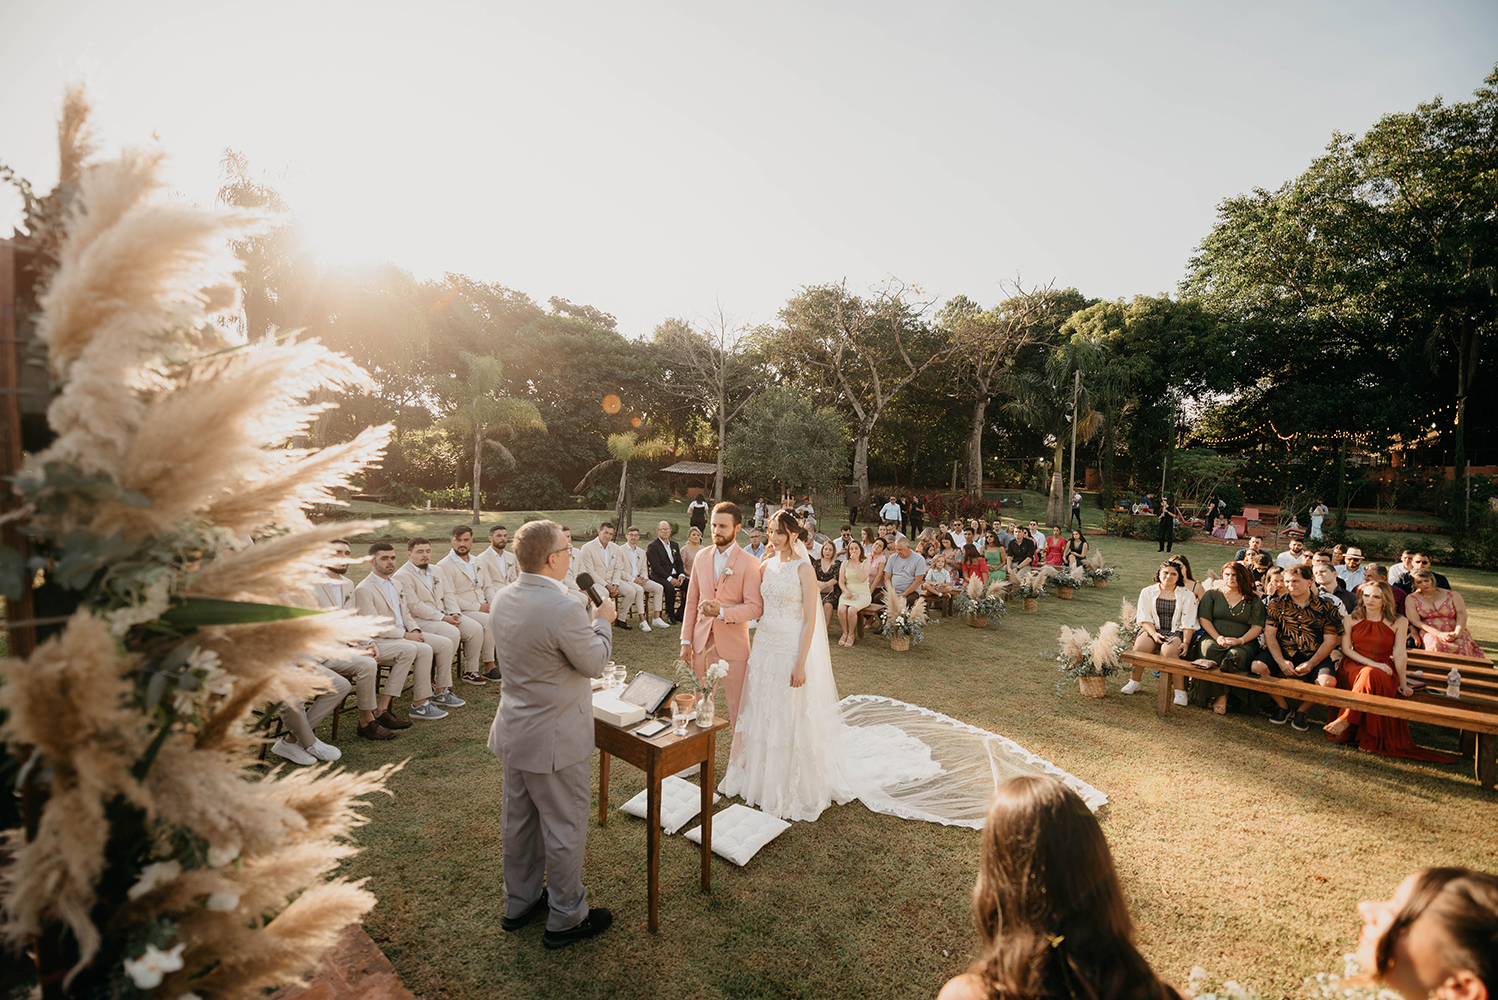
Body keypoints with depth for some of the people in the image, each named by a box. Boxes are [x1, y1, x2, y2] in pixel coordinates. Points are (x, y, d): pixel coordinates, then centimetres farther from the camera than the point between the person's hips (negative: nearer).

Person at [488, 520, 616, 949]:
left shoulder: (504, 599, -3)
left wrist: (587, 619, 13)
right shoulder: (564, 608, -30)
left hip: (514, 731, 9)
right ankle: (566, 918, 29)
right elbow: (595, 662, -17)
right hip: (554, 739, -8)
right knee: (564, 828, 11)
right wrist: (603, 621, -2)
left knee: (518, 820, 23)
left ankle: (519, 902, 43)